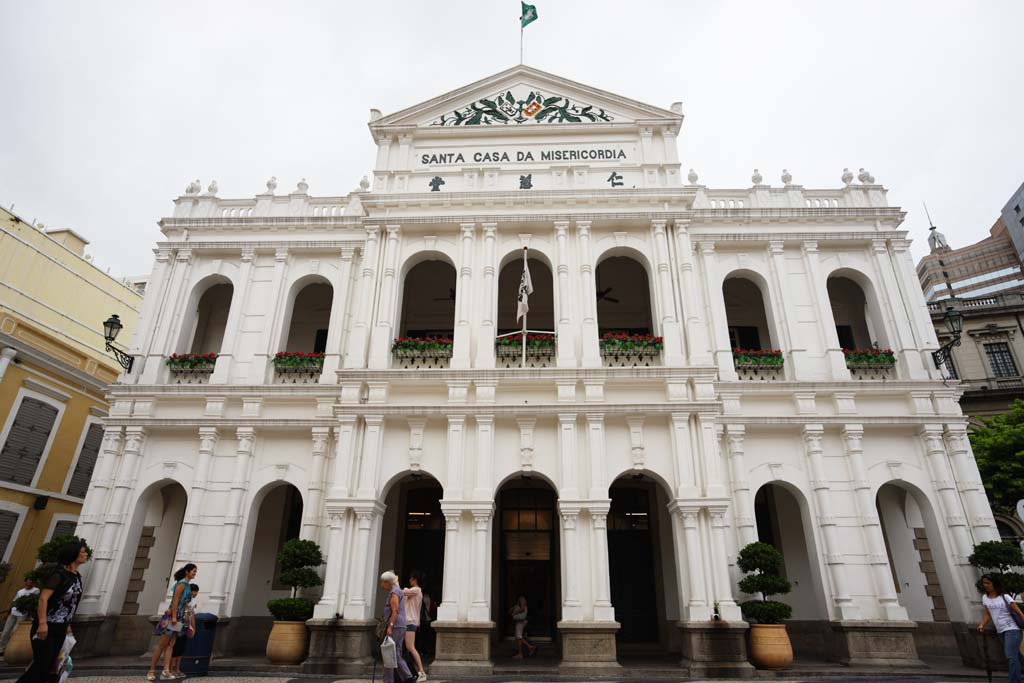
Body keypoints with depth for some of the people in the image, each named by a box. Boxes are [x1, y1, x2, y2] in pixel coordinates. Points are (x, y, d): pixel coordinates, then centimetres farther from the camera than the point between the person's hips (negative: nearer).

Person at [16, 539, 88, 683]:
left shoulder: (77, 576, 8)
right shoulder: (59, 573, -17)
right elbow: (43, 598, -22)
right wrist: (42, 623, -28)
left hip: (60, 627, 8)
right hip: (46, 626, -8)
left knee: (51, 664, 9)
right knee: (42, 664, -6)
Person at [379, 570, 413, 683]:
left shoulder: (394, 592, -11)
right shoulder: (397, 591, 20)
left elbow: (395, 611, -20)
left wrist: (390, 627, -26)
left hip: (395, 628, -10)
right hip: (400, 628, 10)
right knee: (396, 656, 8)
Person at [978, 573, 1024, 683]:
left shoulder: (1005, 597, -10)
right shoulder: (985, 598, 6)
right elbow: (988, 614, 12)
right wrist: (982, 625, -2)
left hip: (1011, 630, -6)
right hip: (1000, 632, 6)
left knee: (1011, 657, -11)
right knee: (1015, 656, 14)